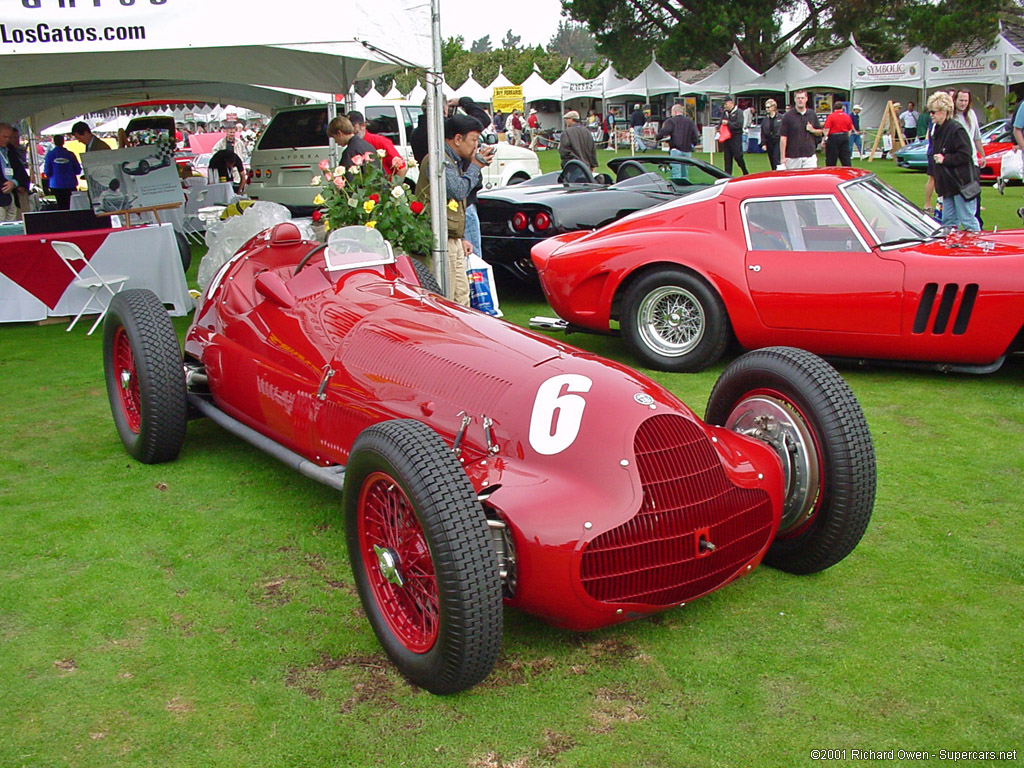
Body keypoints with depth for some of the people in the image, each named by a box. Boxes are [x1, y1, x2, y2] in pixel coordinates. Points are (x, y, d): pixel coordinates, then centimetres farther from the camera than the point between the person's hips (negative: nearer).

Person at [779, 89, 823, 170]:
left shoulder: (812, 114, 11)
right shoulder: (788, 116, -1)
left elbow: (820, 132, 20)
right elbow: (783, 137, -5)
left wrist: (812, 130, -4)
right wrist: (783, 157, -11)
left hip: (810, 155, 2)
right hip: (793, 157, -2)